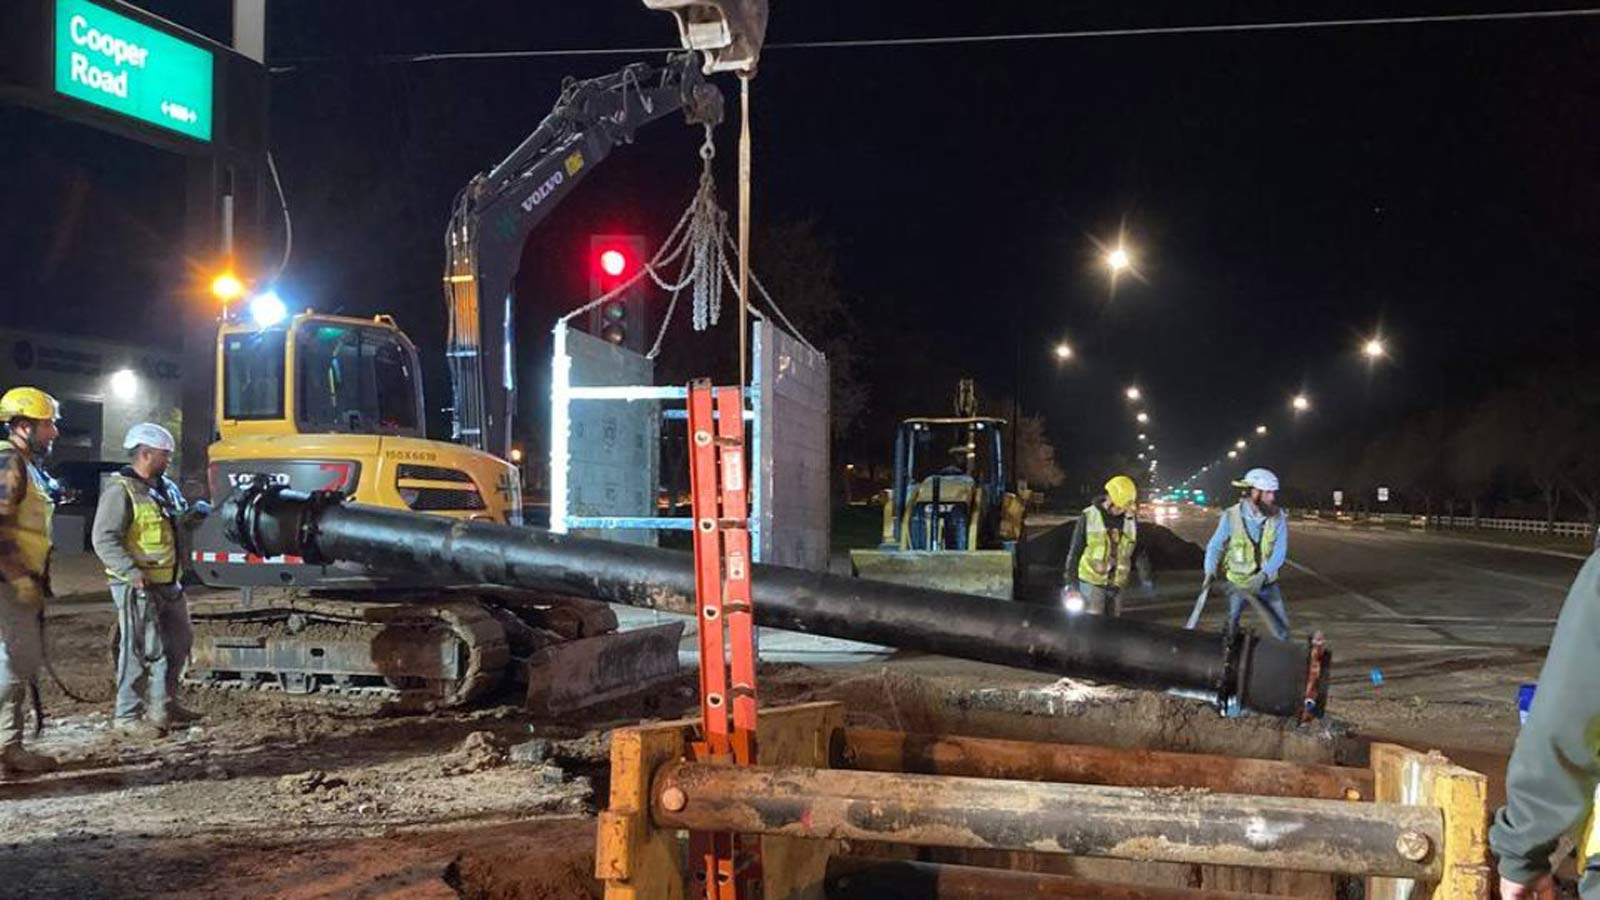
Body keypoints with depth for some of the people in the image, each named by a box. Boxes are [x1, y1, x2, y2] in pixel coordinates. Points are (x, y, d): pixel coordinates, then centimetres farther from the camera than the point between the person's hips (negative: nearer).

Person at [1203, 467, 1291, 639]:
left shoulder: (1278, 517, -13)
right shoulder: (1231, 516, -16)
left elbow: (1280, 551, -16)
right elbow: (1215, 546, -7)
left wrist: (1263, 575, -30)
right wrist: (1210, 572, -22)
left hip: (1267, 582, 1)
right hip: (1238, 583, -1)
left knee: (1282, 627, 6)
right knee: (1230, 627, 3)